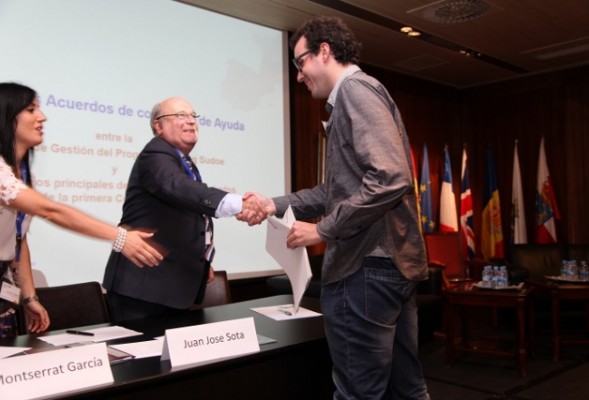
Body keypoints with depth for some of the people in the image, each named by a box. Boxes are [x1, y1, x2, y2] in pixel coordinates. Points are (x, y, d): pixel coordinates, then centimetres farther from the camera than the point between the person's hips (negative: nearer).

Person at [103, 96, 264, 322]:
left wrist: (200, 262, 15)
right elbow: (178, 188, -34)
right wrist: (235, 204, -49)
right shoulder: (156, 155, -12)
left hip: (175, 283, 9)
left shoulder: (184, 163, 18)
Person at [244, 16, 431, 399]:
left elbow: (390, 179, -23)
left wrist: (322, 229, -16)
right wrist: (275, 205, 16)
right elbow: (341, 188, 22)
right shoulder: (353, 97, 22)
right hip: (392, 261, 10)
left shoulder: (355, 89, -9)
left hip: (368, 265, -10)